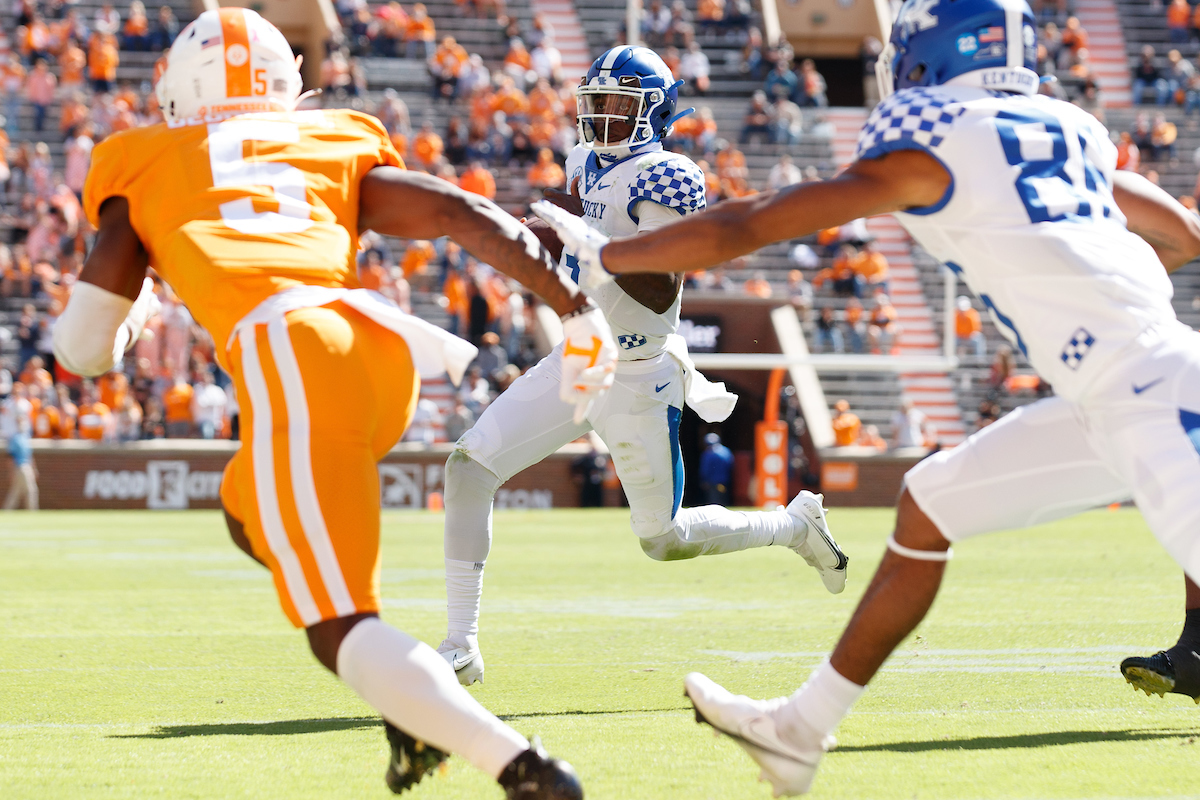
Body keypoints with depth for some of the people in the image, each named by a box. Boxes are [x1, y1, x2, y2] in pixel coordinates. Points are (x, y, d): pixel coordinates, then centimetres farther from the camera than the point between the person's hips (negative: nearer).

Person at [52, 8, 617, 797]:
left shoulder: (143, 169, 24)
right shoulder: (335, 147, 29)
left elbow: (85, 348, 24)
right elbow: (468, 215, 14)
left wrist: (131, 313, 47)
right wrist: (577, 308, 8)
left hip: (285, 360, -5)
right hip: (381, 338, 5)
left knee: (343, 629, -4)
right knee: (251, 512, 32)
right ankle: (421, 706, 17)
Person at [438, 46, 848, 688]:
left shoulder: (663, 177, -18)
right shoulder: (588, 165, 6)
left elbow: (661, 295, -25)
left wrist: (588, 233, -31)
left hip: (636, 380, -7)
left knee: (664, 540, 5)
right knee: (469, 466, -10)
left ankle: (797, 525, 32)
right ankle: (460, 646, -7)